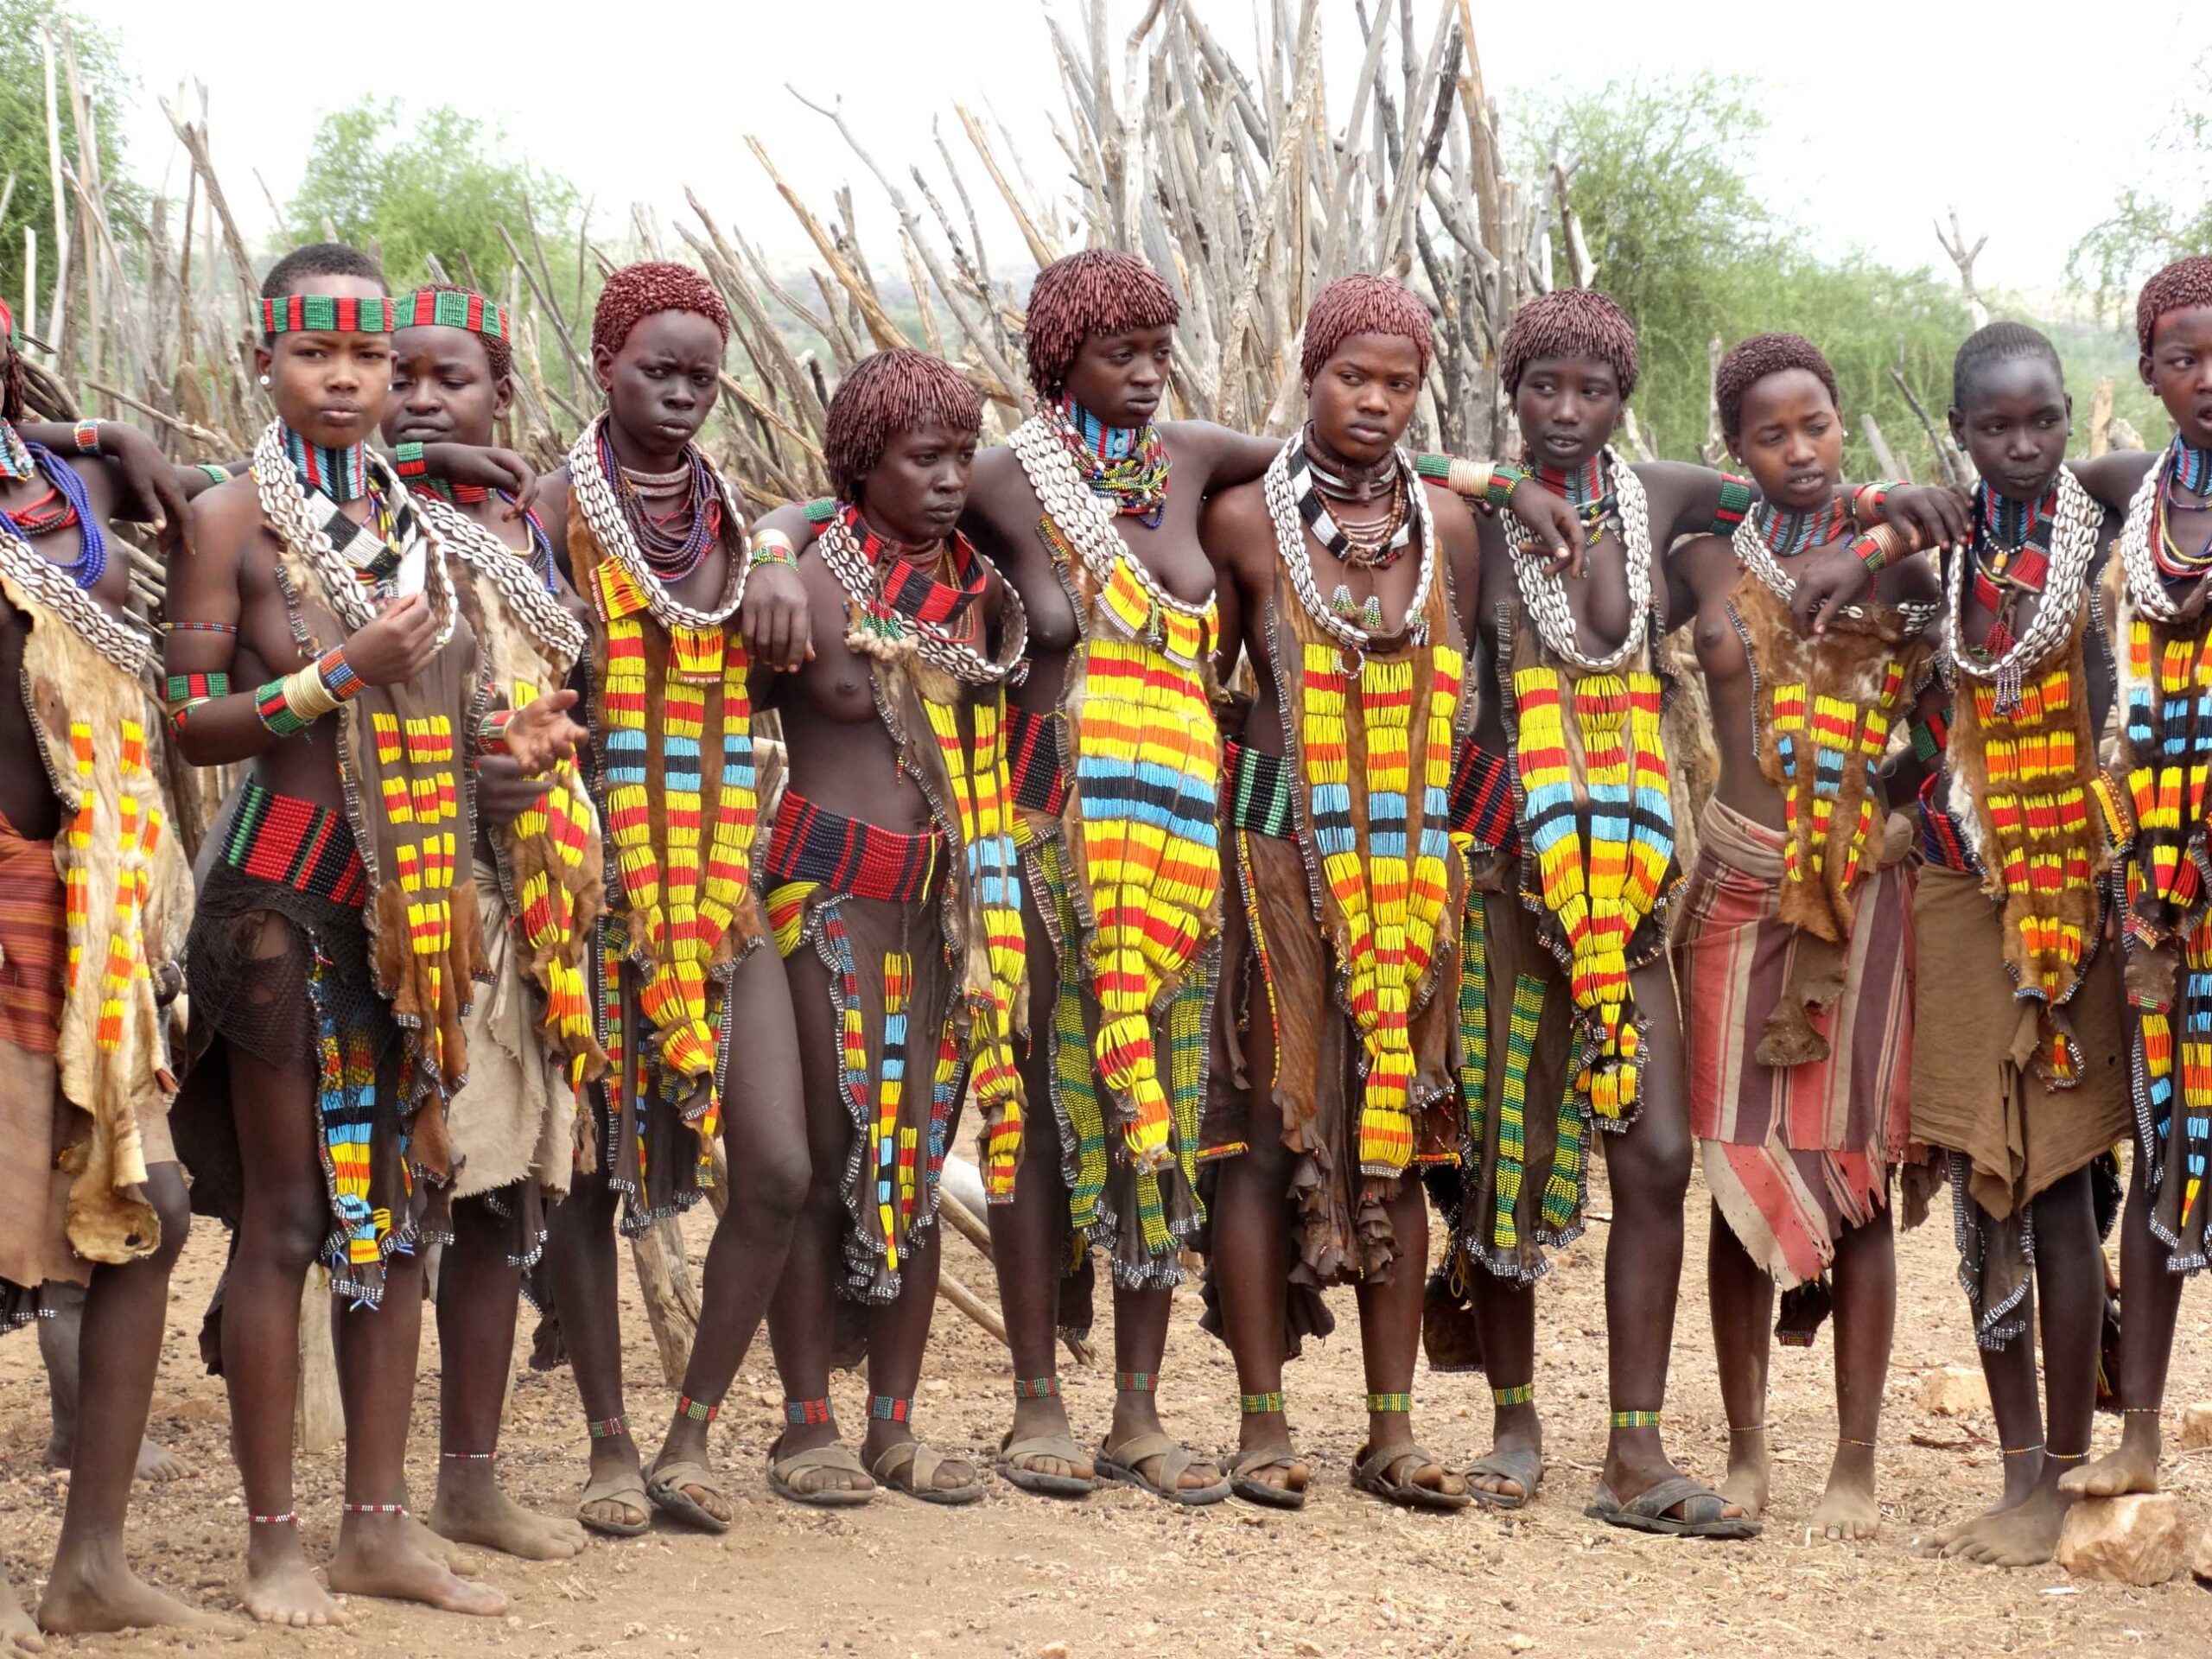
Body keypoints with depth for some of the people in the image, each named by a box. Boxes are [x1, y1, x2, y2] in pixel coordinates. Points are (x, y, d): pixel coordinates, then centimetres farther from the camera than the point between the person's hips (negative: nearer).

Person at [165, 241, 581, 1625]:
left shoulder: (418, 524, 13)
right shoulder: (235, 517, -4)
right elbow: (188, 723, -9)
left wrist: (512, 743, 1)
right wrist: (341, 675, -19)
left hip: (416, 900, 6)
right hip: (284, 892, -6)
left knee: (403, 1206, 8)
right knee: (285, 1217, -2)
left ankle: (380, 1526, 15)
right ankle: (274, 1539, 6)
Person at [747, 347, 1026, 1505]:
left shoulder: (976, 583, 10)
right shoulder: (801, 563, -5)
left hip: (942, 896, 5)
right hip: (826, 886, -5)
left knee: (918, 1155, 7)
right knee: (827, 1154, -3)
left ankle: (893, 1427, 15)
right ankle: (807, 1424, 7)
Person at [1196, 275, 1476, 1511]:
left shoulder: (1447, 525, 10)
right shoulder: (1247, 518, 1)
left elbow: (1461, 698, 15)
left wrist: (1466, 855, 11)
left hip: (1412, 860, 3)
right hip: (1281, 852, -3)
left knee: (1400, 1129, 5)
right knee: (1270, 1122, -3)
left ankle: (1393, 1429, 10)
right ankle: (1265, 1420, 4)